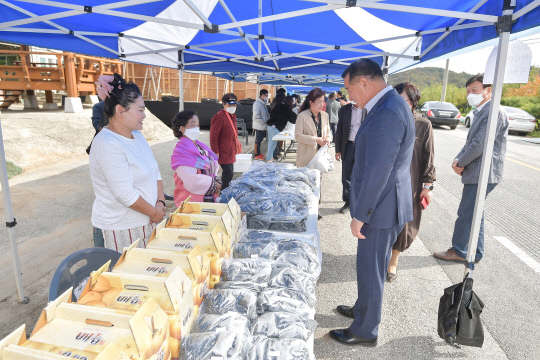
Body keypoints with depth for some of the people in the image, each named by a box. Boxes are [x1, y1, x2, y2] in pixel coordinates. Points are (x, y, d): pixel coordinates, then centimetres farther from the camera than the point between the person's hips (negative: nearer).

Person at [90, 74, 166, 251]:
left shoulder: (137, 135, 8)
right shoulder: (107, 144, -20)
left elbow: (155, 172, 12)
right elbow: (125, 194, -23)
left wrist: (160, 203, -1)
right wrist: (154, 212, -12)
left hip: (146, 221, 8)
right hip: (120, 228, -8)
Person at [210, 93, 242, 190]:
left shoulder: (232, 116, 14)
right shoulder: (219, 117, -17)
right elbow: (213, 136, -19)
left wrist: (237, 144, 20)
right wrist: (215, 152, -21)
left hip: (230, 151, 9)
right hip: (223, 152, -9)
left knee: (230, 171, 15)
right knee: (228, 171, -10)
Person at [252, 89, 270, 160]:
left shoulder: (263, 103, 14)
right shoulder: (257, 103, -16)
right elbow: (256, 116, -23)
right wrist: (263, 122, -18)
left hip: (263, 126, 9)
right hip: (259, 126, -9)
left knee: (260, 140, 16)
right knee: (258, 140, -1)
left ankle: (258, 153, 27)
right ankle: (256, 155, 7)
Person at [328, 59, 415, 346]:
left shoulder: (387, 114, -24)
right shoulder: (389, 105, 9)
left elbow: (377, 172, -26)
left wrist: (360, 215, -18)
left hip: (380, 209, -10)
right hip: (381, 206, 10)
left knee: (370, 270, 7)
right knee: (372, 267, 25)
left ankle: (365, 332, 27)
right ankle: (363, 309, 46)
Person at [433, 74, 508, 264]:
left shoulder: (495, 113, -16)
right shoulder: (480, 113, 16)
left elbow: (480, 144, -20)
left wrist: (460, 162, -9)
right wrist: (458, 160, 0)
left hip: (483, 174, -10)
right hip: (476, 173, 10)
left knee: (466, 214, -1)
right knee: (474, 214, 17)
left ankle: (459, 251, 14)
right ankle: (475, 253, 29)